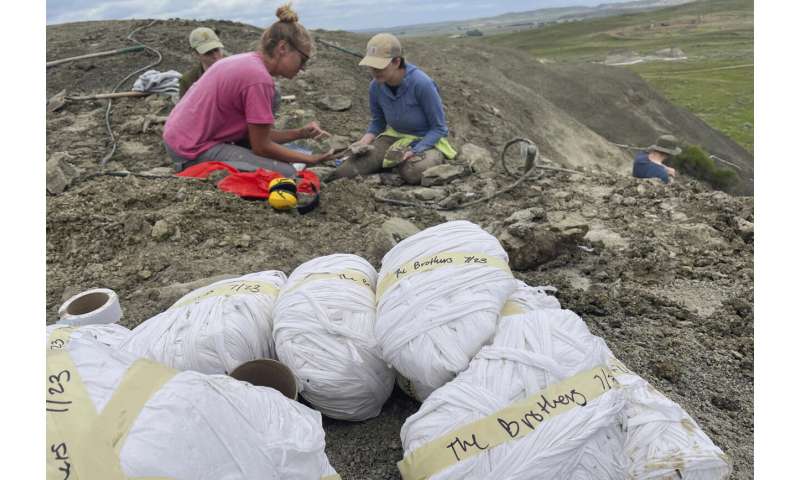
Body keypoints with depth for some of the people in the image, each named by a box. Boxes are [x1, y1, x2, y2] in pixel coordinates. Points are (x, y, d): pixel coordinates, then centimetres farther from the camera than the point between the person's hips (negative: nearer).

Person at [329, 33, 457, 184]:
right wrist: (364, 141, -14)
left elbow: (439, 128, -16)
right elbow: (378, 122, 7)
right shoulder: (375, 86, -11)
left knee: (412, 172, -37)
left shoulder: (421, 84, -26)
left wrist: (414, 152, -27)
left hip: (427, 140, -3)